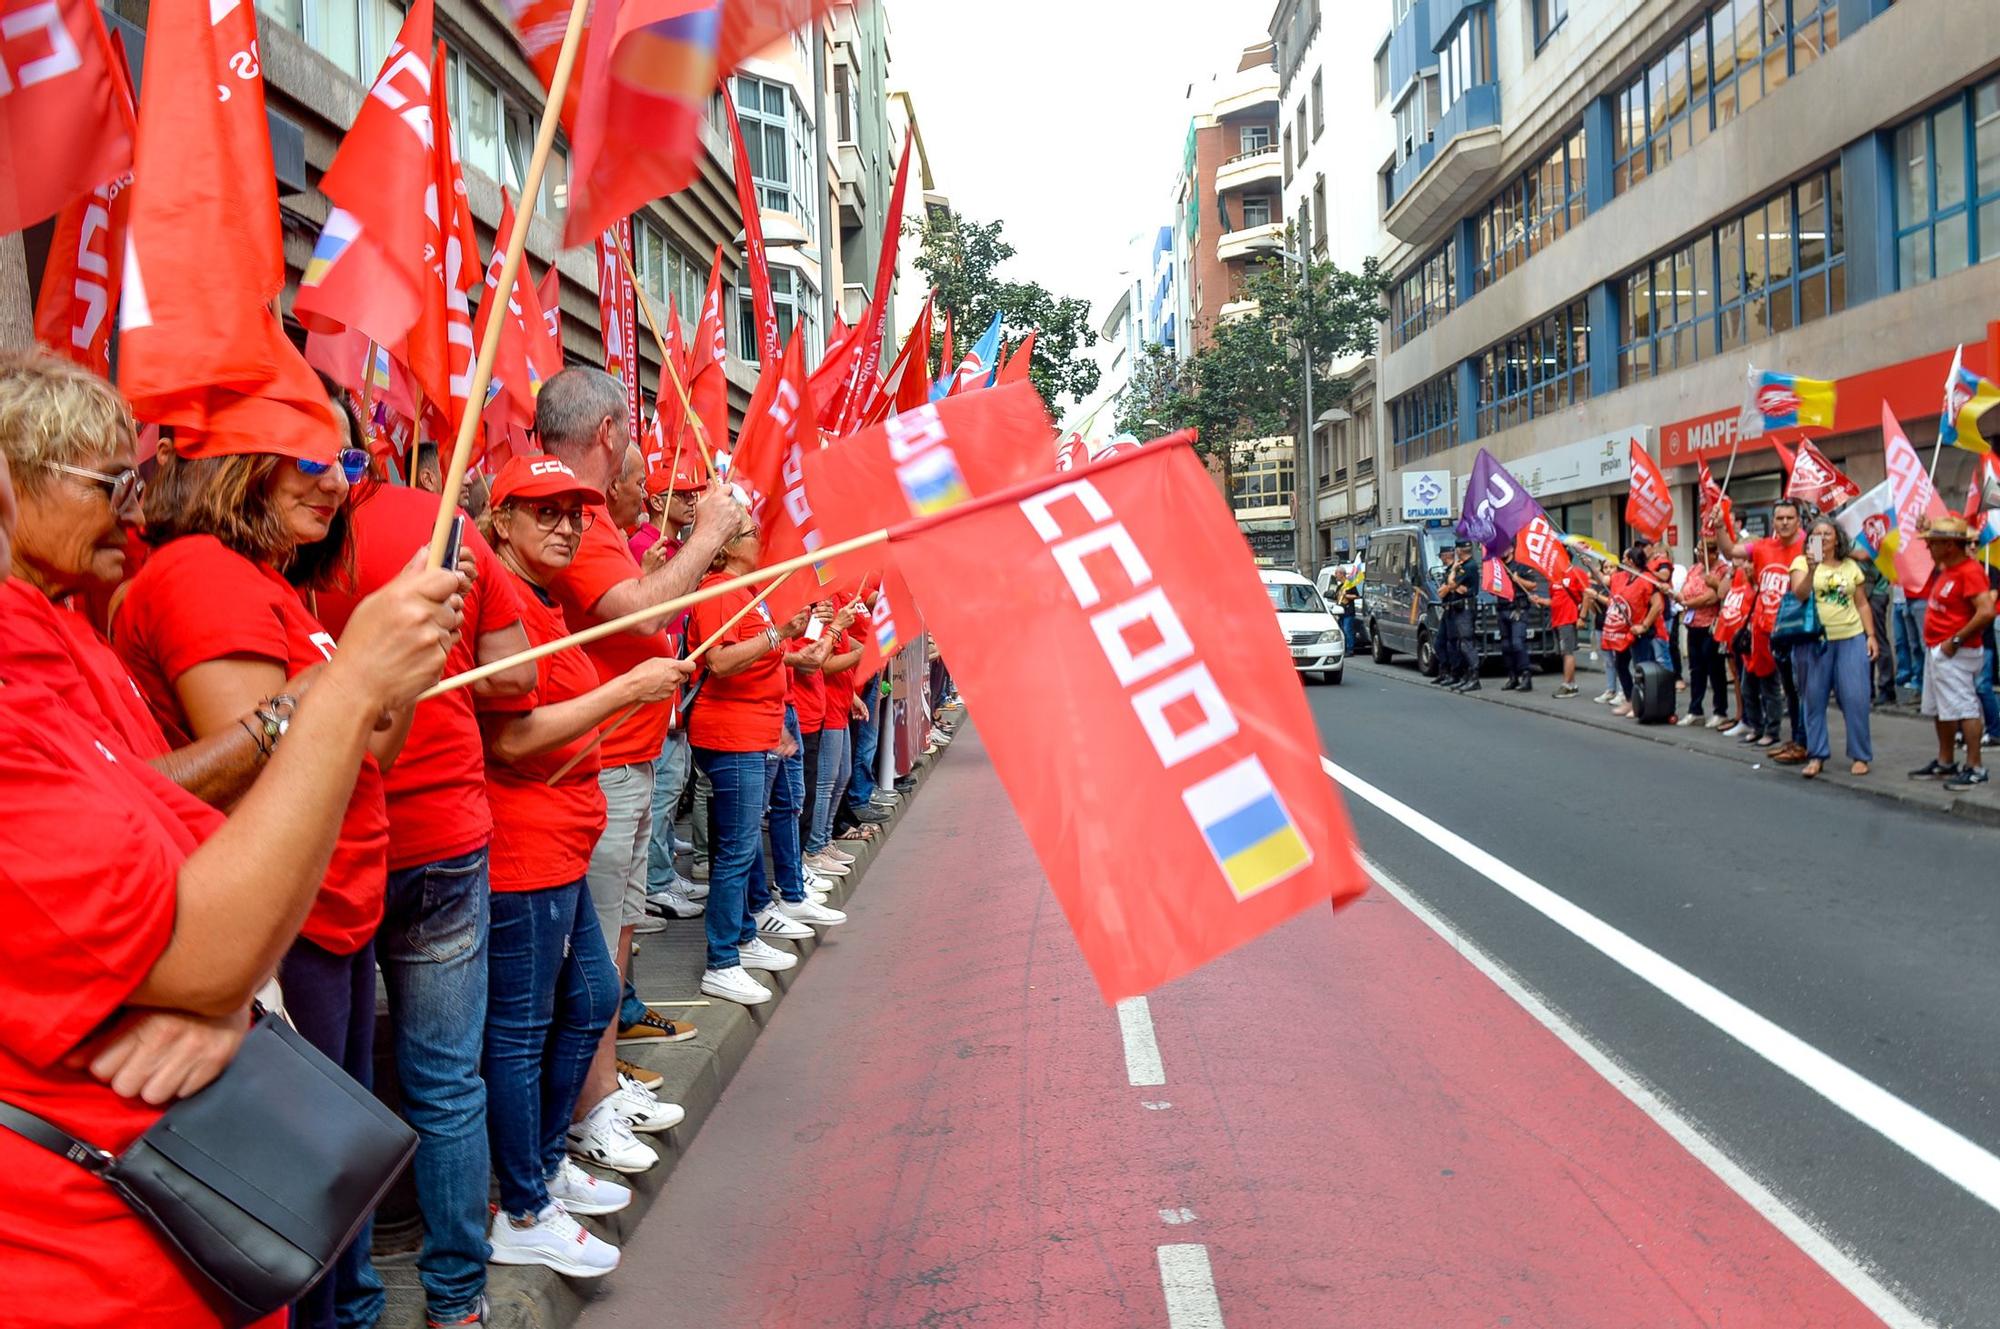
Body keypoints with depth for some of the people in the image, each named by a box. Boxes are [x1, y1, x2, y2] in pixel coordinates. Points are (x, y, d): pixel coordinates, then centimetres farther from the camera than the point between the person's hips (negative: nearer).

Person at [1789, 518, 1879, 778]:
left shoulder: (1851, 566, 11)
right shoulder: (1802, 563, 2)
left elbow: (1862, 604, 12)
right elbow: (1798, 595, -14)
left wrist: (1871, 635, 4)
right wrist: (1811, 570, -28)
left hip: (1851, 639, 2)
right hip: (1814, 641, -2)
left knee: (1856, 698, 0)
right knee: (1814, 698, 3)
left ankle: (1860, 756, 11)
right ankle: (1816, 755, 13)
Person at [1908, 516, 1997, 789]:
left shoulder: (1970, 571, -18)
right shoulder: (1943, 569, 10)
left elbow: (1986, 611, -28)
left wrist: (1956, 640, -22)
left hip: (1955, 653, -11)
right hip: (1935, 651, 11)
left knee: (1963, 708, -8)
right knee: (1939, 710, 17)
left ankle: (1974, 768, -4)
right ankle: (1945, 763, 27)